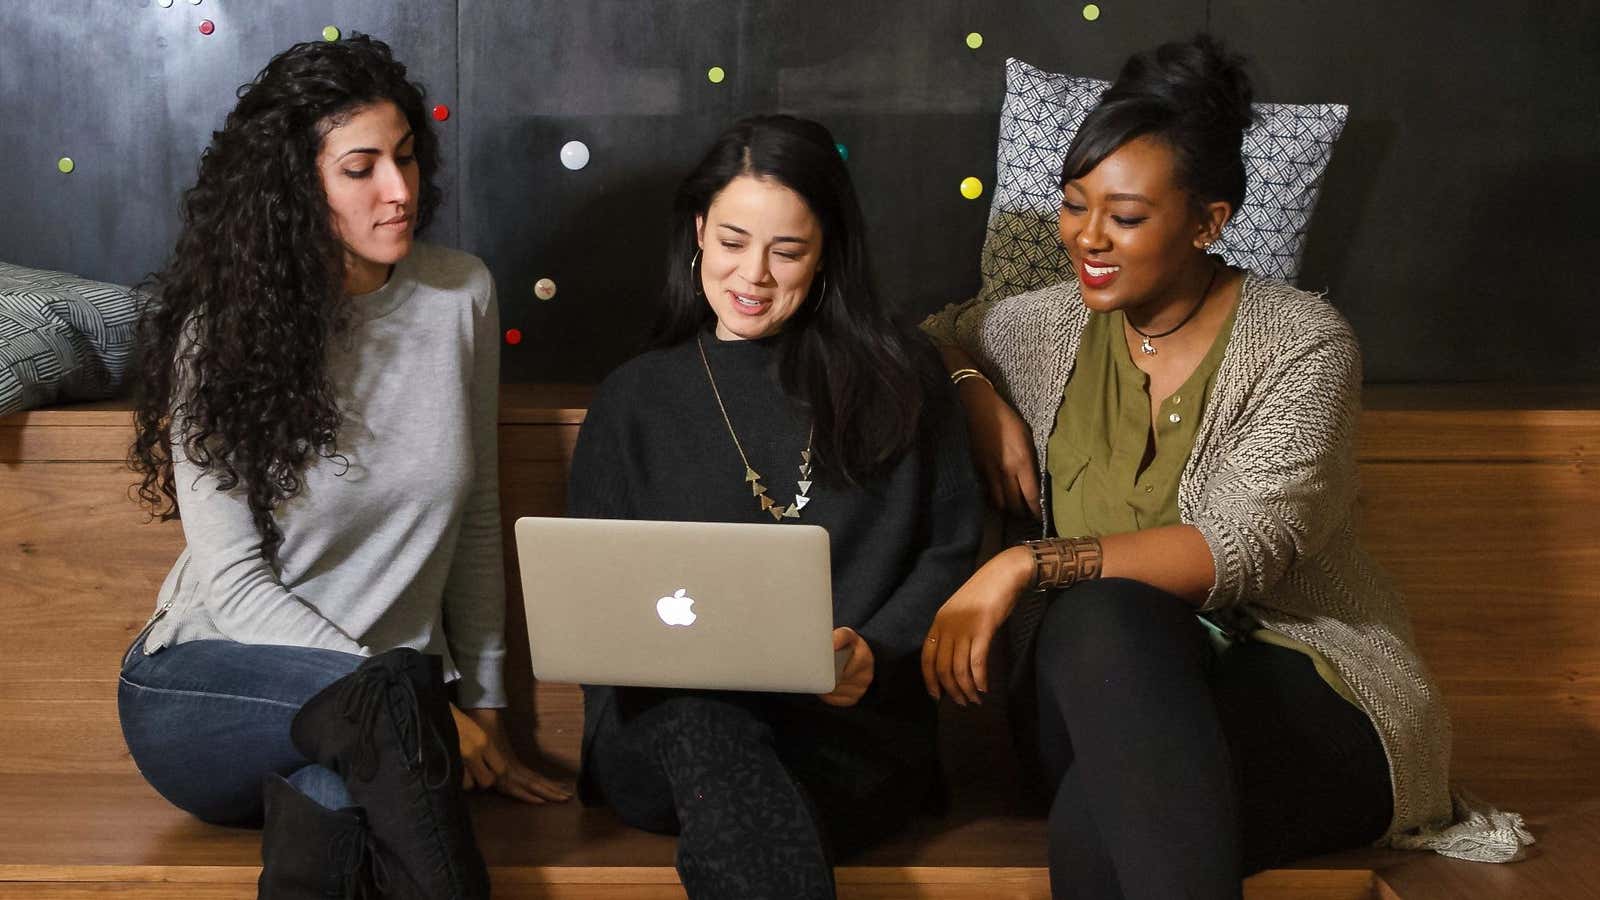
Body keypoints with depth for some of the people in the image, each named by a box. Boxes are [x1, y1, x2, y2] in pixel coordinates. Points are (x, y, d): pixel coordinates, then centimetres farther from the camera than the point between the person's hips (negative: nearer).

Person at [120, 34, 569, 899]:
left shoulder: (460, 294, 1)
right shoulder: (223, 330, -9)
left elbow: (476, 520, 10)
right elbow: (234, 583, -13)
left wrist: (484, 705, 8)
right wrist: (423, 705, -18)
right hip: (208, 689, -2)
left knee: (337, 786, -36)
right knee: (397, 692, -35)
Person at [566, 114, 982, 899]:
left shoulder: (898, 376, 13)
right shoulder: (633, 399, 16)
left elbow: (951, 550, 10)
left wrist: (875, 651, -9)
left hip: (850, 724, -2)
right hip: (662, 713, 3)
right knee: (699, 722, -36)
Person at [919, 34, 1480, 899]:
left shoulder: (1302, 343, -5)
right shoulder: (1056, 325, 11)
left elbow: (1241, 551, -19)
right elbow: (934, 334, 32)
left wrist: (1027, 565, -27)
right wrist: (979, 395, 8)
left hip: (1305, 697, -4)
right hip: (1109, 694, 4)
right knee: (1096, 617, -37)